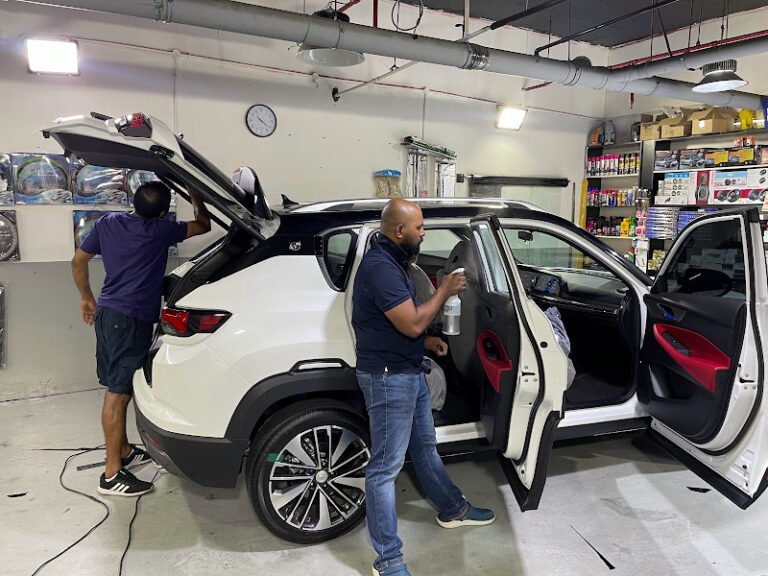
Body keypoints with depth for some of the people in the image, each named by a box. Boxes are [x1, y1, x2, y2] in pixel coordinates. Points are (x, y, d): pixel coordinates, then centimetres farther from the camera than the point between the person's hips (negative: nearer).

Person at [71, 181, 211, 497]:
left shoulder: (108, 222, 10)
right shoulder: (161, 230, -7)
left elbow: (78, 262, 16)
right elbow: (204, 225, 5)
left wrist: (86, 298, 26)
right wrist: (195, 197, 19)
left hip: (107, 312, 8)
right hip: (131, 319, -8)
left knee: (117, 387, 16)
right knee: (118, 393, -5)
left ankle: (124, 451, 30)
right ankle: (112, 474, 1)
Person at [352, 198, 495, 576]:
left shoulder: (394, 262, 11)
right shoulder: (379, 266, -22)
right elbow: (412, 323, -23)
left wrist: (427, 342, 9)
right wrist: (445, 291, -11)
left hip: (410, 371, 10)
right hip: (388, 378, -10)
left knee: (425, 446, 25)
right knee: (385, 466, 0)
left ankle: (453, 510, 45)